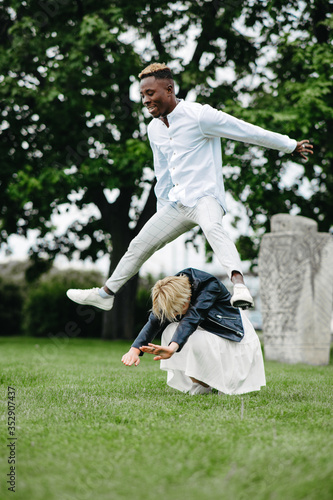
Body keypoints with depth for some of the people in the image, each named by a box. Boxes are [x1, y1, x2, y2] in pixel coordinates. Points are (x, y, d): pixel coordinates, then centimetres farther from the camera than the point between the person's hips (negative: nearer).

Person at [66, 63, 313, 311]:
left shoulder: (199, 116, -14)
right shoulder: (154, 128, 10)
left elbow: (249, 131, -9)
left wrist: (291, 145, -2)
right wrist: (163, 210, 25)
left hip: (205, 197, -8)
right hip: (177, 202, 8)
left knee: (213, 228, -39)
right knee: (139, 245, 15)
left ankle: (239, 285, -60)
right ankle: (105, 294, 33)